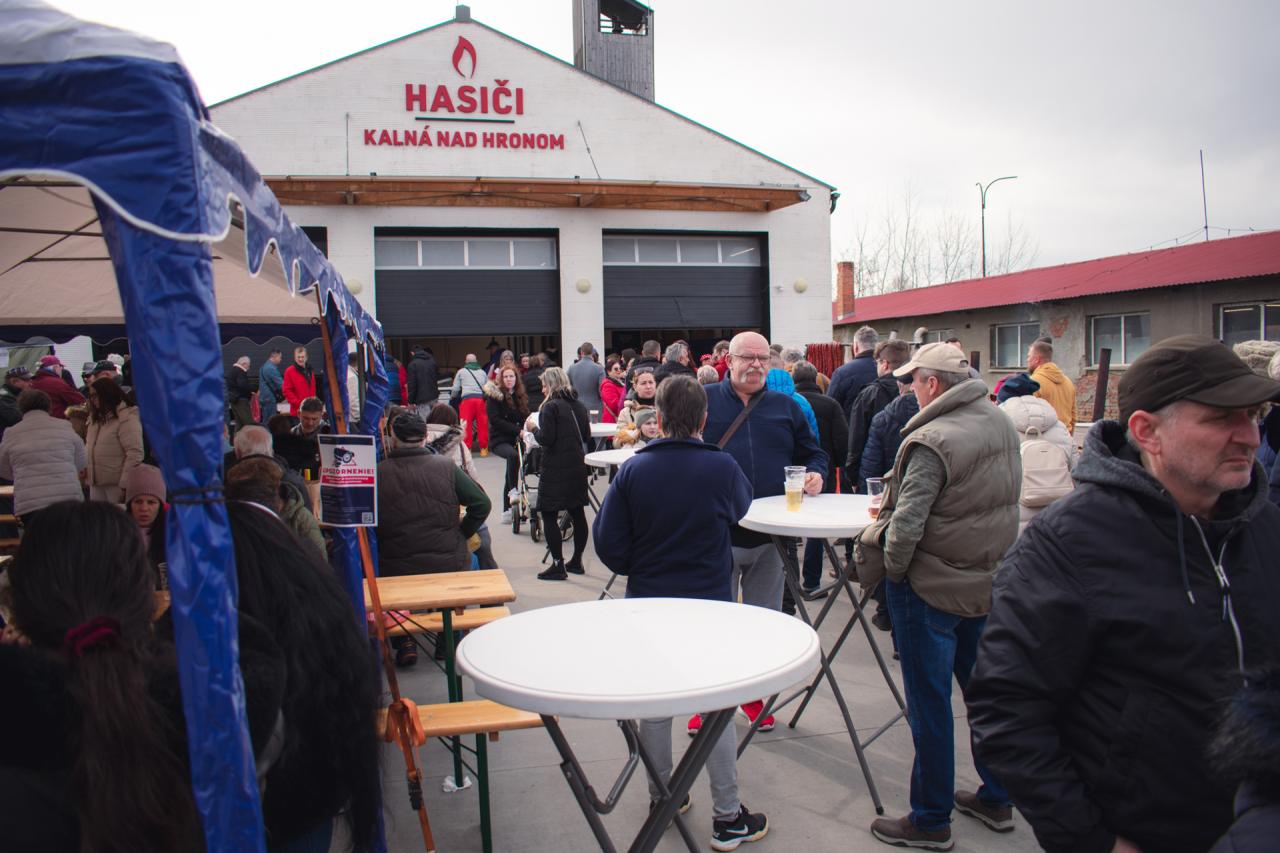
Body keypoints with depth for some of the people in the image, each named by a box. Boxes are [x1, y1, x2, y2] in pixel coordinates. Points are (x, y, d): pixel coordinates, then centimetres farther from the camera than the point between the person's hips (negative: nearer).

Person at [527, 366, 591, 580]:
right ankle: (576, 561, 23)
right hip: (577, 466, 7)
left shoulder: (550, 407, -11)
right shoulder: (578, 406, 9)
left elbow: (546, 440, -16)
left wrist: (533, 428, 1)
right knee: (577, 513, 13)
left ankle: (558, 565, -1)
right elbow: (586, 436, 13)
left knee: (549, 515, 0)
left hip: (555, 470, -7)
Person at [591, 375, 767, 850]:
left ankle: (662, 795, 33)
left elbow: (606, 540, -9)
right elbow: (740, 508, 8)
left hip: (648, 602, 2)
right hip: (710, 603, -1)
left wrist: (638, 569, 8)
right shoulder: (722, 468, -13)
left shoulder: (633, 470, -11)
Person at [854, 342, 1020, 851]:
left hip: (932, 585, -8)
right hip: (988, 579, 8)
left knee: (929, 703, 4)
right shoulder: (1000, 425, 3)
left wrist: (891, 568, -8)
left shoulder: (931, 441, -23)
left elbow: (907, 524, -27)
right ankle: (996, 799, 34)